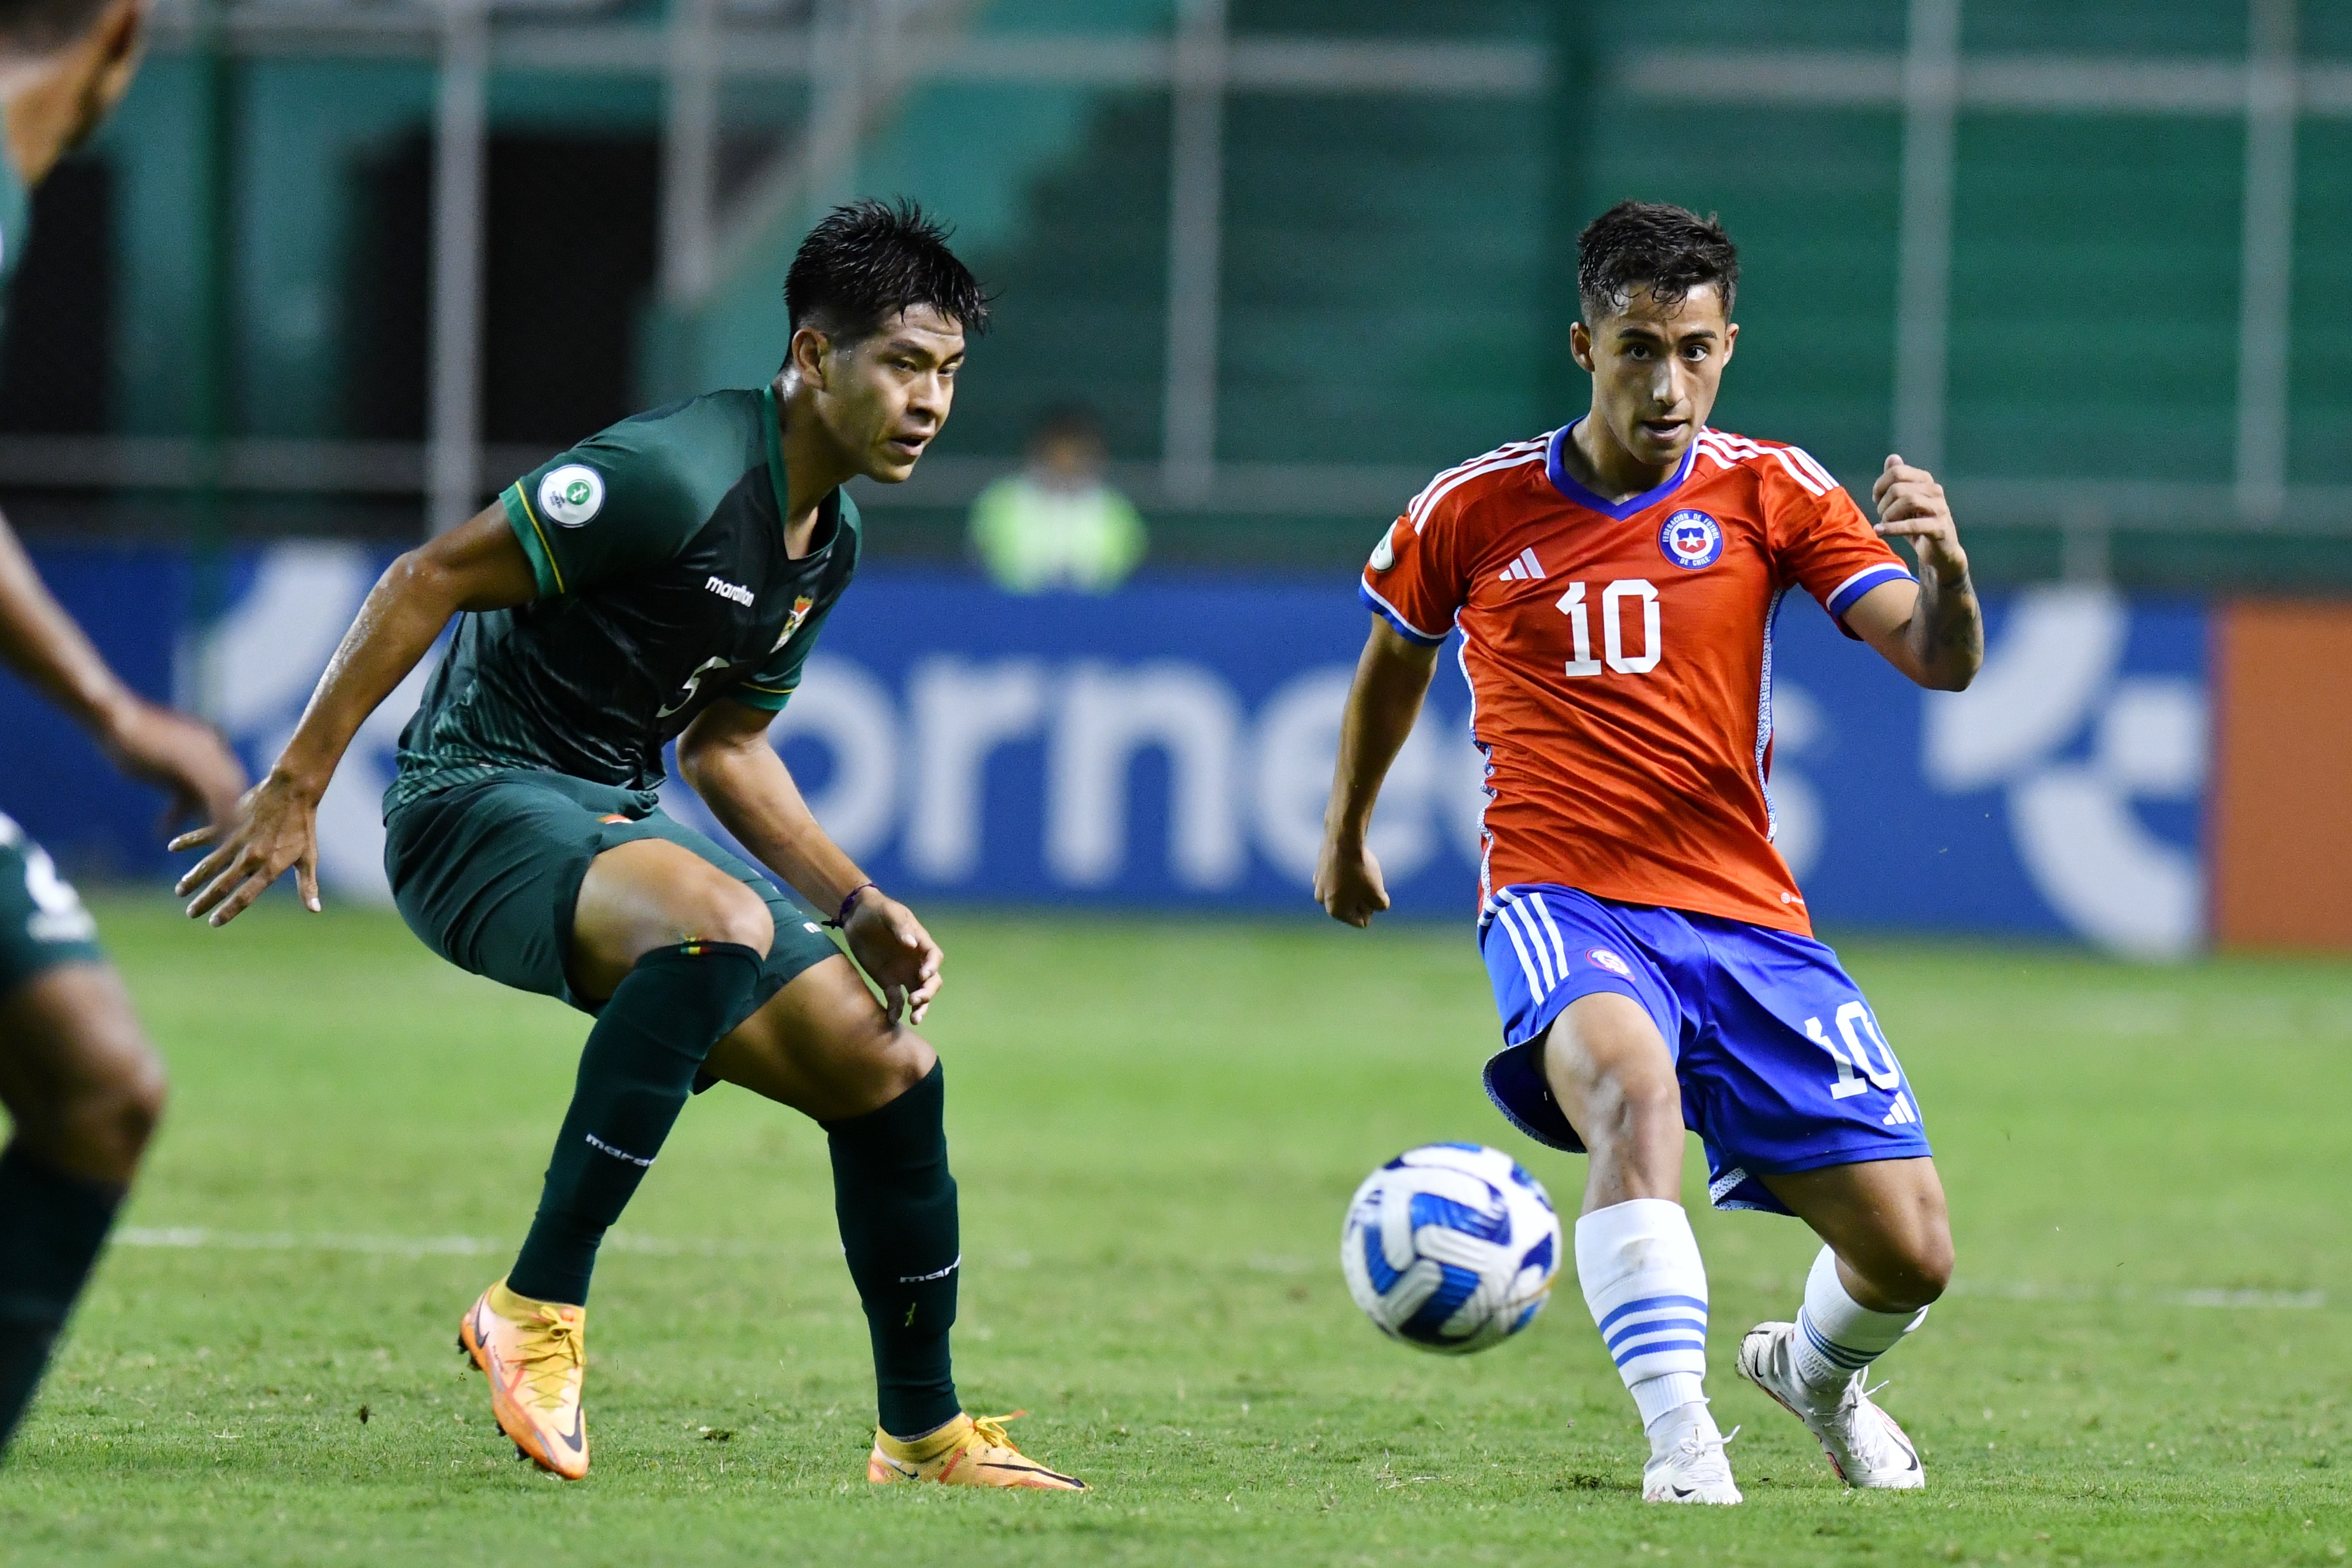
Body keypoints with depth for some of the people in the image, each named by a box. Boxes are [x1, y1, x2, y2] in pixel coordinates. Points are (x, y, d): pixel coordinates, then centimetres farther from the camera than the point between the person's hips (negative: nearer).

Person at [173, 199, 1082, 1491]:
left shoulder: (829, 542, 9)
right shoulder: (677, 476, -21)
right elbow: (429, 580, -18)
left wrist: (857, 907, 10)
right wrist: (295, 788, -19)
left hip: (618, 820, 9)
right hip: (478, 799, -9)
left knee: (885, 1067, 3)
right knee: (723, 922, -38)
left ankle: (922, 1434, 19)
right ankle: (537, 1309, -32)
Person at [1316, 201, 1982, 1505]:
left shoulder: (1767, 493, 2)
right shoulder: (1475, 511, 1)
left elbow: (1939, 663, -6)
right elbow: (1397, 650, 23)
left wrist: (1943, 565, -29)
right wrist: (1345, 836, 33)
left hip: (1743, 912, 2)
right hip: (1559, 901, -2)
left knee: (1911, 1257, -3)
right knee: (1635, 1087, -39)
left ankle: (1815, 1374, 34)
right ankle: (1680, 1440, -41)